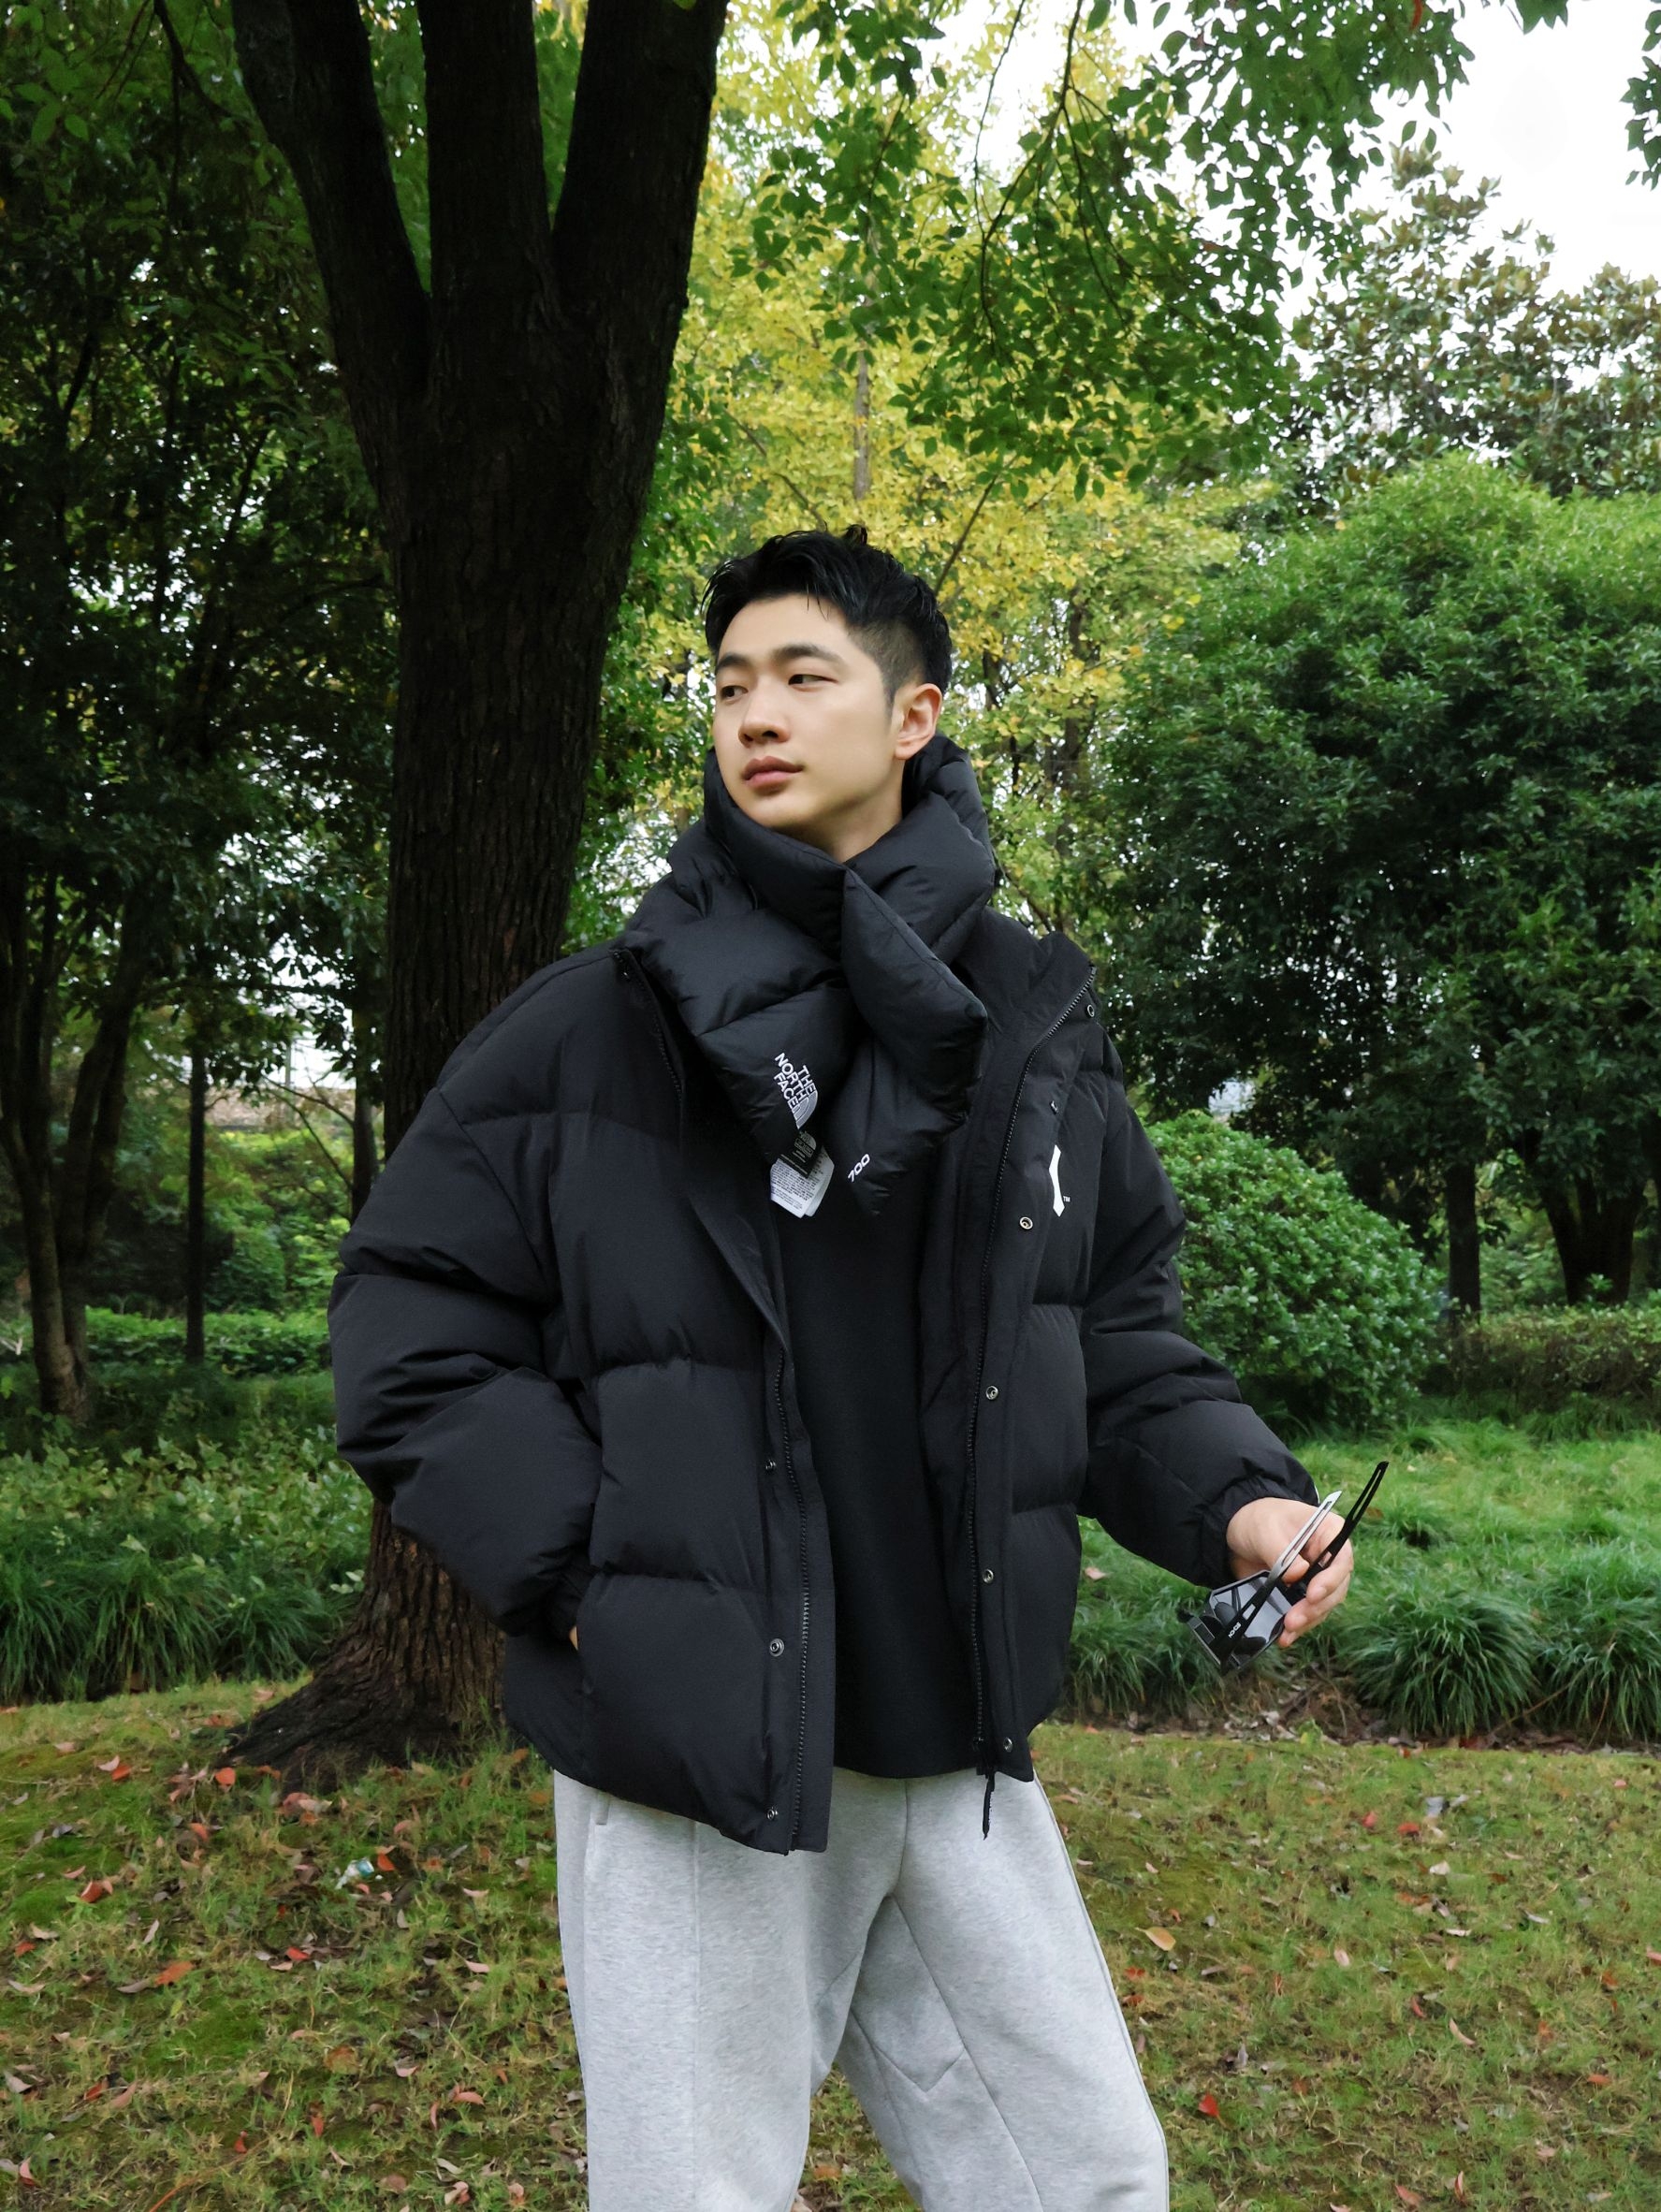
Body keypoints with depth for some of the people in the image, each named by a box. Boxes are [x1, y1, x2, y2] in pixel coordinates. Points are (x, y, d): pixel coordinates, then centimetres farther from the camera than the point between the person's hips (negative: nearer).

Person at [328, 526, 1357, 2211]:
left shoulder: (1034, 1031, 6)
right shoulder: (587, 1031, -4)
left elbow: (1116, 1333, 12)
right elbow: (410, 1339, -5)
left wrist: (1231, 1493, -7)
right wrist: (597, 1579, -13)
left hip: (956, 1748, 4)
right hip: (688, 1749, -3)